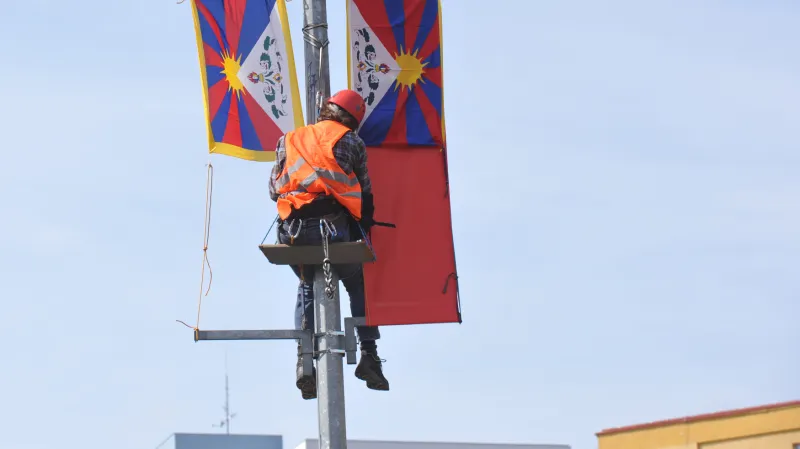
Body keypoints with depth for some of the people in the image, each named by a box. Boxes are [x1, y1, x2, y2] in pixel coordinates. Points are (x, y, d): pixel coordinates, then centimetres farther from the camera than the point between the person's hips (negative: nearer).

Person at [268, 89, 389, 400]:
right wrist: (365, 224, 26)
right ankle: (368, 354, 5)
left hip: (293, 229, 3)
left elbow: (274, 190, 17)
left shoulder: (288, 140, 21)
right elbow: (365, 191, 13)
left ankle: (303, 359, 9)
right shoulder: (350, 140, 14)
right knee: (359, 287, 19)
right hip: (334, 227, -3)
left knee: (307, 288, 26)